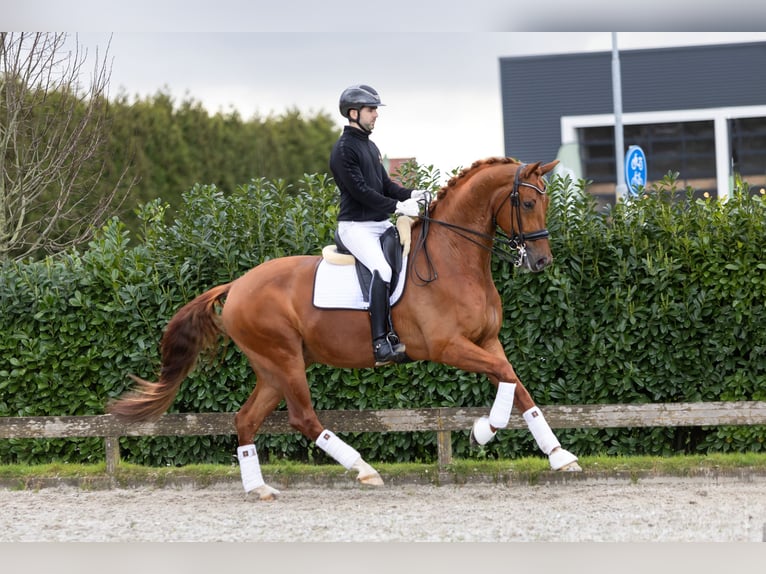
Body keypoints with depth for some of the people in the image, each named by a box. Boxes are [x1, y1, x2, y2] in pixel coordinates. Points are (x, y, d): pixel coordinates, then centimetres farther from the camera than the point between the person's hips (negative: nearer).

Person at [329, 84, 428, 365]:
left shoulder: (370, 146, 19)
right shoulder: (344, 149, -11)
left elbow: (385, 184, 19)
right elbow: (361, 191, -19)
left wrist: (411, 194, 0)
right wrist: (398, 207, -22)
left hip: (381, 223, 10)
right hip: (356, 226, -10)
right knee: (382, 270, -31)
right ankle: (381, 342, -34)